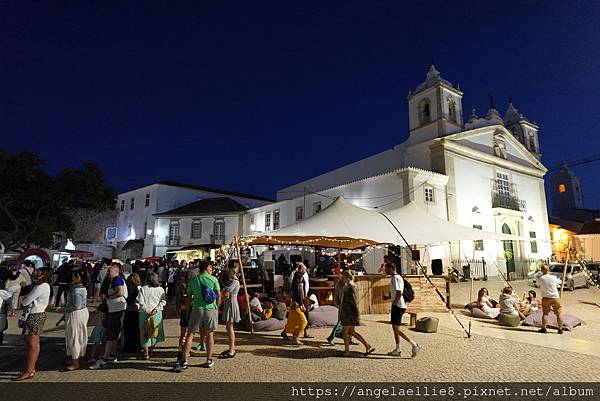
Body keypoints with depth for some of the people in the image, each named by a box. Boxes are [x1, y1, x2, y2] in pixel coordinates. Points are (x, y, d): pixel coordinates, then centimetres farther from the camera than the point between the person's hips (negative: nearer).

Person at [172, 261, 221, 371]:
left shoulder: (193, 280, 8)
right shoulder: (213, 279, 0)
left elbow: (189, 298, 10)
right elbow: (218, 296, 2)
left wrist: (189, 309, 23)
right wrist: (217, 308, 15)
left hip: (197, 309, 1)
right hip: (211, 309, -1)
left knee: (190, 335, 5)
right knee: (209, 334, 13)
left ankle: (184, 361, 0)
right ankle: (209, 360, 20)